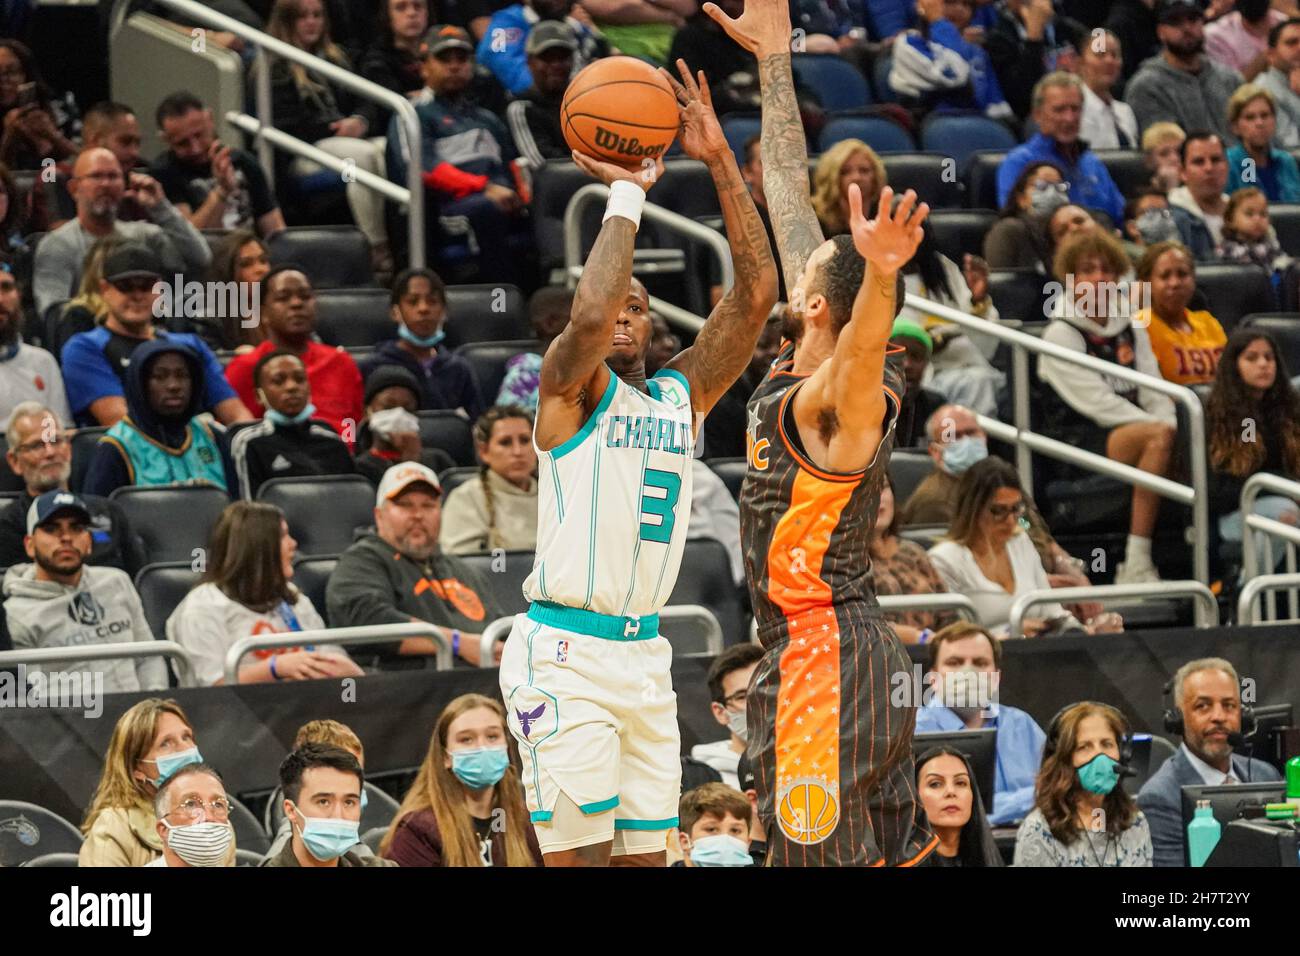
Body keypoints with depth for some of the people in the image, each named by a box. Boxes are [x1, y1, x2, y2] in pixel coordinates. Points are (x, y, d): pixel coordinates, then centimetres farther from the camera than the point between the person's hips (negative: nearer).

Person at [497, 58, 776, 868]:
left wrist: (721, 162, -3)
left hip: (645, 653, 7)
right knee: (581, 857, -11)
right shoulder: (572, 387, -1)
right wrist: (625, 194, -13)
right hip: (565, 653, -7)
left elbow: (757, 293, 4)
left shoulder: (685, 393, 13)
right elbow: (588, 312, -24)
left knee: (644, 856, 7)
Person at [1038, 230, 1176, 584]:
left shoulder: (1130, 328, 19)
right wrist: (1157, 426, -17)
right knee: (1159, 436, -33)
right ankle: (1136, 563, -37)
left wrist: (1170, 424, -9)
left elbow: (1152, 391, 13)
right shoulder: (1061, 333, -2)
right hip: (1079, 439, -6)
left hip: (1129, 430, 6)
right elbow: (1096, 401, -11)